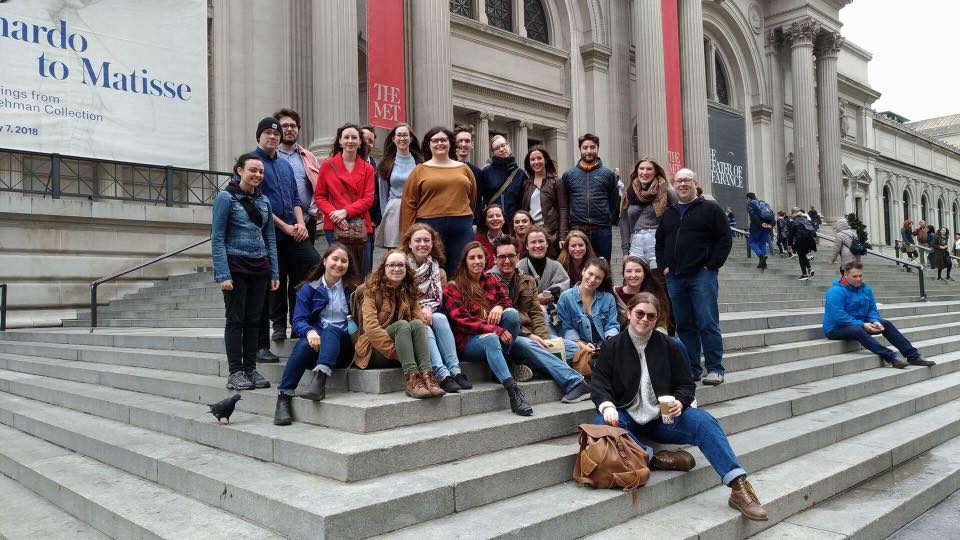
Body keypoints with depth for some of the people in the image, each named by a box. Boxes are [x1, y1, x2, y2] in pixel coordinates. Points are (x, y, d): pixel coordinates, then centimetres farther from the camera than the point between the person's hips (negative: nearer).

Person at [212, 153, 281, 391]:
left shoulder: (264, 200, 12)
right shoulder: (226, 197, -4)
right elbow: (217, 238, -8)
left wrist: (274, 272, 8)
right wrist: (223, 274, -15)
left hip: (259, 267, 5)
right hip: (235, 266, -5)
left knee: (254, 319, 7)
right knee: (236, 319, 0)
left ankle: (251, 369, 14)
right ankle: (235, 372, 6)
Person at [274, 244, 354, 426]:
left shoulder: (352, 288, 11)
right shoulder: (310, 288, 9)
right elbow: (298, 320, -1)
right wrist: (309, 331, -23)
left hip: (343, 344, 0)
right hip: (316, 339, 1)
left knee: (330, 329, -33)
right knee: (304, 344, -33)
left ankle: (320, 379, -53)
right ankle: (283, 397, -34)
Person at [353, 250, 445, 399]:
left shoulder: (409, 291, 12)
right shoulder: (371, 290, -4)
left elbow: (420, 322, 1)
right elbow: (370, 327, -17)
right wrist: (395, 352, -23)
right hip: (374, 350, -4)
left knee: (416, 324, -24)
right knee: (402, 325, -29)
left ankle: (427, 375, -40)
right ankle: (411, 379, -43)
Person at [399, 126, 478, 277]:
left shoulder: (464, 169, 13)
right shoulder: (420, 170, 6)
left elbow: (473, 197, 21)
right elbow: (408, 203, 2)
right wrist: (408, 235, -4)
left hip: (462, 227, 2)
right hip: (430, 226, -2)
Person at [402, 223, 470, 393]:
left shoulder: (436, 267, 11)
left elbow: (437, 298, 6)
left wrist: (426, 309, -15)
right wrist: (418, 311, -19)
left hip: (429, 315, 4)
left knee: (440, 318, -28)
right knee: (425, 328, -33)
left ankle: (455, 370, -33)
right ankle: (443, 375, -42)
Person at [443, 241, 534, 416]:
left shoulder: (493, 281, 15)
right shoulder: (452, 288, 0)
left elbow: (506, 301, 8)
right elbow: (462, 321, -10)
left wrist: (500, 307, -19)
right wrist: (495, 330, -21)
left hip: (495, 336, 4)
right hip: (468, 341, -4)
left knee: (512, 313, -24)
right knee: (490, 339, -38)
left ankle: (499, 366, -17)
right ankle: (513, 390, -49)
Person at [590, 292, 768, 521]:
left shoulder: (666, 346, 8)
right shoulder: (613, 346, 4)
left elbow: (686, 384, 9)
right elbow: (599, 382, -3)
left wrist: (680, 402, -15)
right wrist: (607, 405, -25)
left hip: (662, 418, 1)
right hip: (627, 416, -1)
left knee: (703, 420, -27)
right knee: (601, 424, -34)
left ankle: (739, 486, -33)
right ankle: (653, 458, -36)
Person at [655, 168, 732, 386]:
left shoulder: (709, 209, 2)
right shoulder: (668, 213, 17)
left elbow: (724, 239, -2)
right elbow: (660, 242, 23)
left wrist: (712, 265, -9)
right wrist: (664, 265, 10)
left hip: (702, 275, -5)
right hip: (674, 277, 5)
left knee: (707, 324, -7)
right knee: (684, 325, 8)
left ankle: (715, 369, -1)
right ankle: (691, 369, 15)